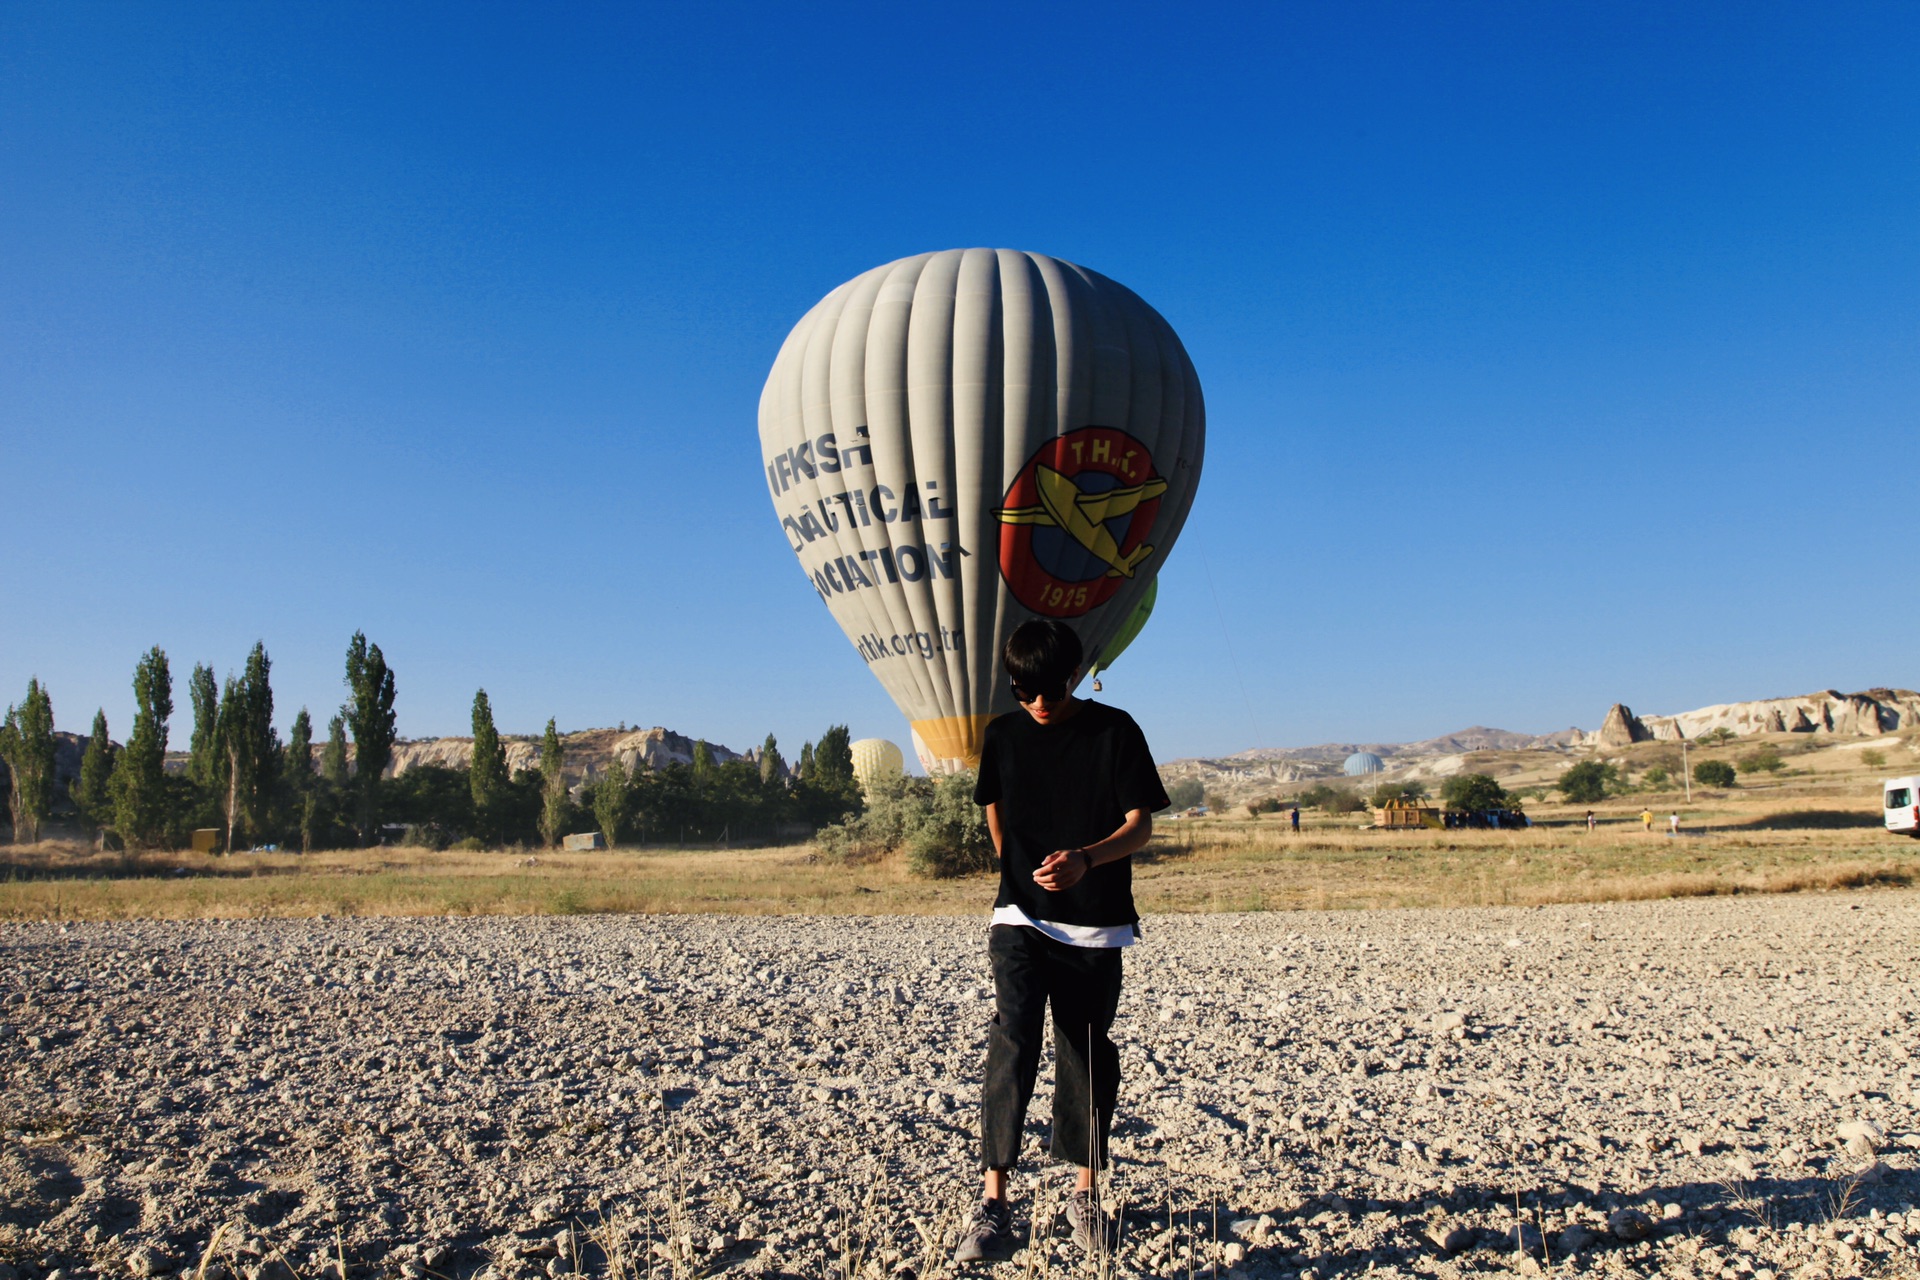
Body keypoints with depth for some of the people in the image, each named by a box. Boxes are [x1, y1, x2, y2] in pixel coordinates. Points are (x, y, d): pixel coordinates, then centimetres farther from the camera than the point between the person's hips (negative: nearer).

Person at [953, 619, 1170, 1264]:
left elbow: (1140, 824, -7)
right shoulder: (1003, 735, 4)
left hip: (1097, 925, 0)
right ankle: (994, 1202, -12)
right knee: (1012, 1044, -14)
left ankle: (1086, 1192, 25)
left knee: (1087, 1055, 7)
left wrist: (1086, 859, -24)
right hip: (1021, 920, 1)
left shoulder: (1115, 731, -4)